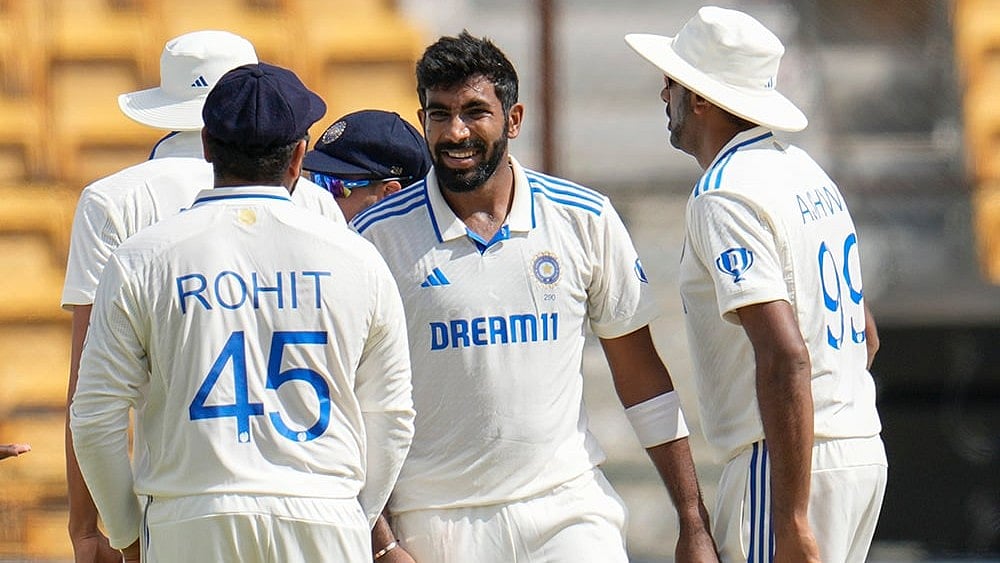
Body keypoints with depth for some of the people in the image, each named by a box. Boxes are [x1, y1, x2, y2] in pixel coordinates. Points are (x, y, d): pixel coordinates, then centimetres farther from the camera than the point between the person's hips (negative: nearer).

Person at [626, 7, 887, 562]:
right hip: (864, 451, 10)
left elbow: (786, 357, -23)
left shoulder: (726, 198, -14)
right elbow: (864, 334, 23)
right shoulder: (808, 172, 16)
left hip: (790, 462, -10)